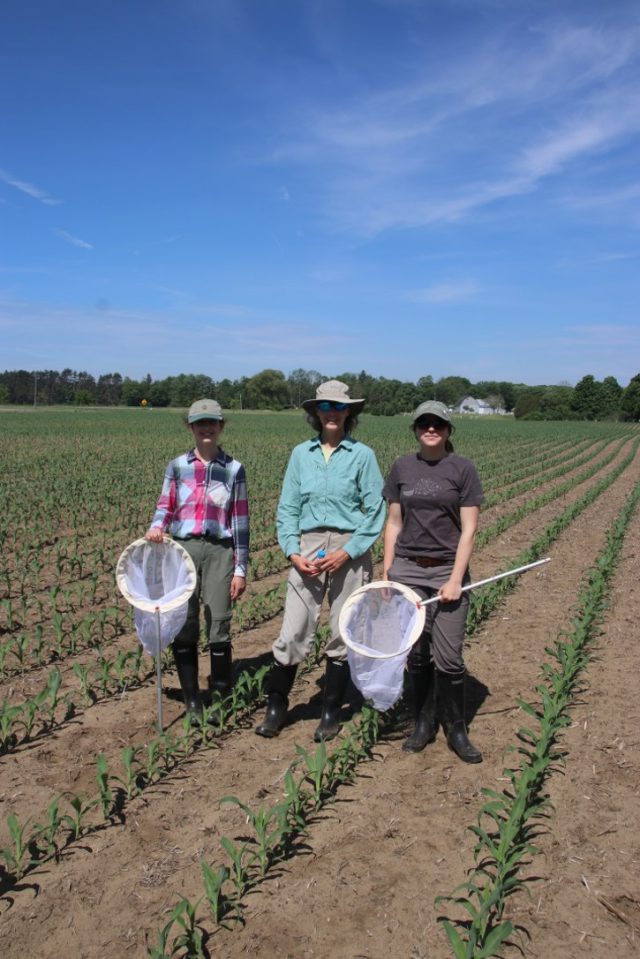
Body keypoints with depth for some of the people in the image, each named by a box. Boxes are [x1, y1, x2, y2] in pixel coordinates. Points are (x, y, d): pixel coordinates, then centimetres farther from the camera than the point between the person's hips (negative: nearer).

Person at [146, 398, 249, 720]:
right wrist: (156, 527, -14)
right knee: (184, 627, 5)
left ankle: (221, 697, 17)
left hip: (219, 551, -1)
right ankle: (192, 701, 20)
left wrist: (240, 568, 2)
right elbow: (165, 507, 10)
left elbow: (240, 520, 5)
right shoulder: (177, 466, 8)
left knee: (219, 628, -1)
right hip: (182, 549, 1)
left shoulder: (234, 469, 5)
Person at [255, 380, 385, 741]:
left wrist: (347, 552, -12)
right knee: (293, 631, 0)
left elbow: (376, 512, -2)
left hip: (349, 551, -1)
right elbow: (287, 508, 8)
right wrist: (292, 552, -5)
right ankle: (276, 708, 18)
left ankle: (331, 712, 24)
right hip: (308, 550, 2)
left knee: (344, 634, 7)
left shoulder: (363, 455, 1)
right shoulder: (301, 454, 8)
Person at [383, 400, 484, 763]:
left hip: (448, 571, -2)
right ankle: (424, 724, 26)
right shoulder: (402, 467, 6)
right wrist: (386, 572, 6)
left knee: (449, 658, -3)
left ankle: (457, 731, 18)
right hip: (408, 571, 3)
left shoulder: (463, 469, -3)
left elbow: (469, 529, -5)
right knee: (416, 654, 8)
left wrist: (456, 579, -11)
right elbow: (394, 524, 10)